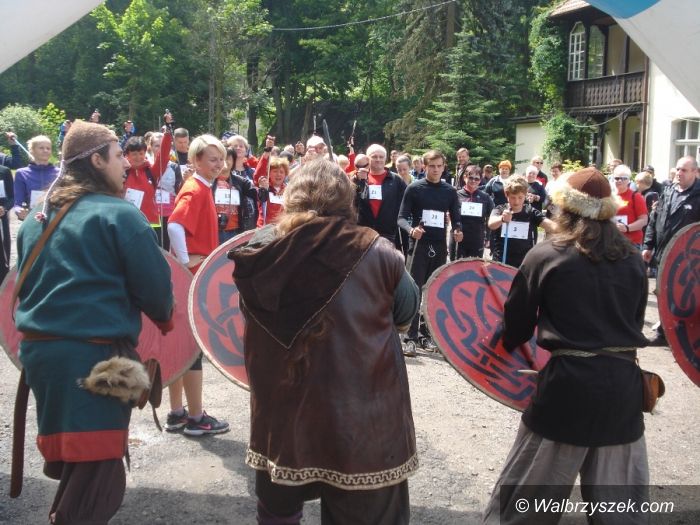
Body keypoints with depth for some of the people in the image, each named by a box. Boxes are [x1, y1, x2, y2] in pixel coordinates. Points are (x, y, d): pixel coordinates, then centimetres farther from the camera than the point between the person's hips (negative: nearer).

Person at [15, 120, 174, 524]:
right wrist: (164, 318, 12)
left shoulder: (37, 218, 14)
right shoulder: (119, 214, -9)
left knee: (70, 467, 22)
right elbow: (155, 285, -8)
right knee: (97, 481, 2)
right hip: (95, 355, -8)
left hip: (39, 349, 8)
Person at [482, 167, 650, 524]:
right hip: (623, 380, 4)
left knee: (529, 492, 8)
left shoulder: (546, 255, -5)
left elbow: (518, 324, 1)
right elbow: (635, 320, 15)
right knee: (618, 495, 15)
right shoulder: (632, 258, 7)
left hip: (569, 381, -4)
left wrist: (507, 345, 21)